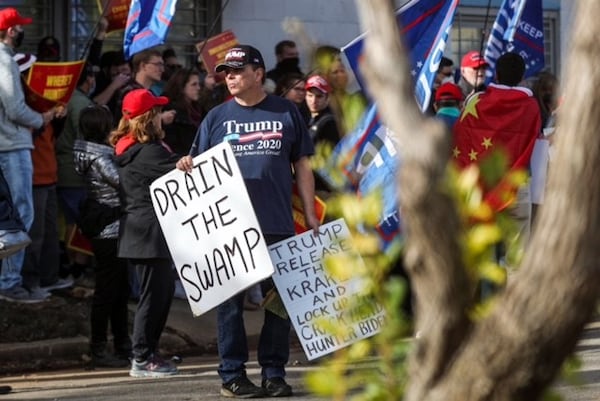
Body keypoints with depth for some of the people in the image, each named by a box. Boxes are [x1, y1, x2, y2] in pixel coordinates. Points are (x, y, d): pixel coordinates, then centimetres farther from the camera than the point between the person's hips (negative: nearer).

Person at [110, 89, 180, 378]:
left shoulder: (127, 147, 14)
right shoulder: (147, 152, -16)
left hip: (140, 230, 10)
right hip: (150, 231, -10)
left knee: (163, 289, 15)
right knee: (154, 294, -6)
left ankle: (148, 352, 18)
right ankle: (142, 359, -2)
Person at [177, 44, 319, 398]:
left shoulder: (286, 113, 7)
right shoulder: (217, 117, 8)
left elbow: (302, 166, 9)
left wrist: (310, 215, 3)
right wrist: (187, 166, -15)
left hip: (278, 224, 0)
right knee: (230, 299, 1)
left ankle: (275, 372, 12)